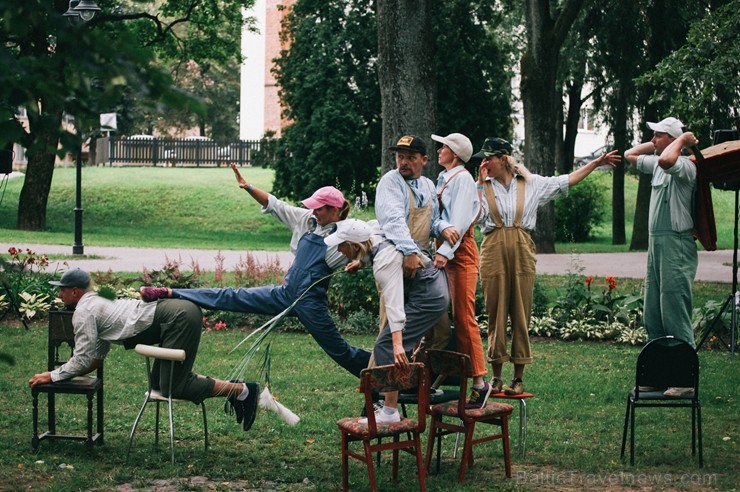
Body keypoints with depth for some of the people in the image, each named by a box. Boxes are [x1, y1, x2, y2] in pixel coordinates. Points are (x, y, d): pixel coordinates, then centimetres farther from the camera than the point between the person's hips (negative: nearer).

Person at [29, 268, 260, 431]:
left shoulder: (83, 312, -6)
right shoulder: (96, 302, 23)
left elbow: (83, 359, -6)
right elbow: (97, 357, 28)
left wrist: (53, 376, 4)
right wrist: (64, 372, 22)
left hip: (179, 318, -10)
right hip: (179, 314, 10)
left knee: (172, 388, -7)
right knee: (161, 382, 16)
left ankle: (240, 390, -5)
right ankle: (230, 388, 14)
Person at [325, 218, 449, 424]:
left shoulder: (385, 262, -30)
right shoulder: (373, 234, -5)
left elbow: (394, 303, -39)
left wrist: (397, 344, -46)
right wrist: (361, 262, 28)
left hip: (427, 298, -11)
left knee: (386, 348, -13)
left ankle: (390, 412, -13)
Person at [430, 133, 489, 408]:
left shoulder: (462, 178, -6)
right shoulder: (444, 179, 20)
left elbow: (460, 220, -17)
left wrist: (445, 251, -26)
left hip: (460, 252, -9)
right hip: (443, 252, 9)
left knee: (463, 317, -11)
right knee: (441, 316, 8)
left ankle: (479, 382, -10)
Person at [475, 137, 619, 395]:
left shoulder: (531, 184, 8)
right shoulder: (482, 187, 8)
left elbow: (568, 180, 15)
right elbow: (475, 217, -6)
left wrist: (597, 162, 13)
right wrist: (481, 184, -3)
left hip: (521, 250, 0)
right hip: (494, 251, 0)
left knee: (521, 314, 1)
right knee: (496, 314, 1)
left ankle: (518, 378, 6)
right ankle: (496, 377, 8)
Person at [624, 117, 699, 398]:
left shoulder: (685, 166, -13)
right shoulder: (656, 164, 14)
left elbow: (667, 160, -36)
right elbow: (630, 155, 29)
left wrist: (682, 140, -18)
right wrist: (655, 144, 17)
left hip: (676, 246, -10)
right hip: (656, 245, 10)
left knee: (676, 317, -10)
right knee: (653, 317, 12)